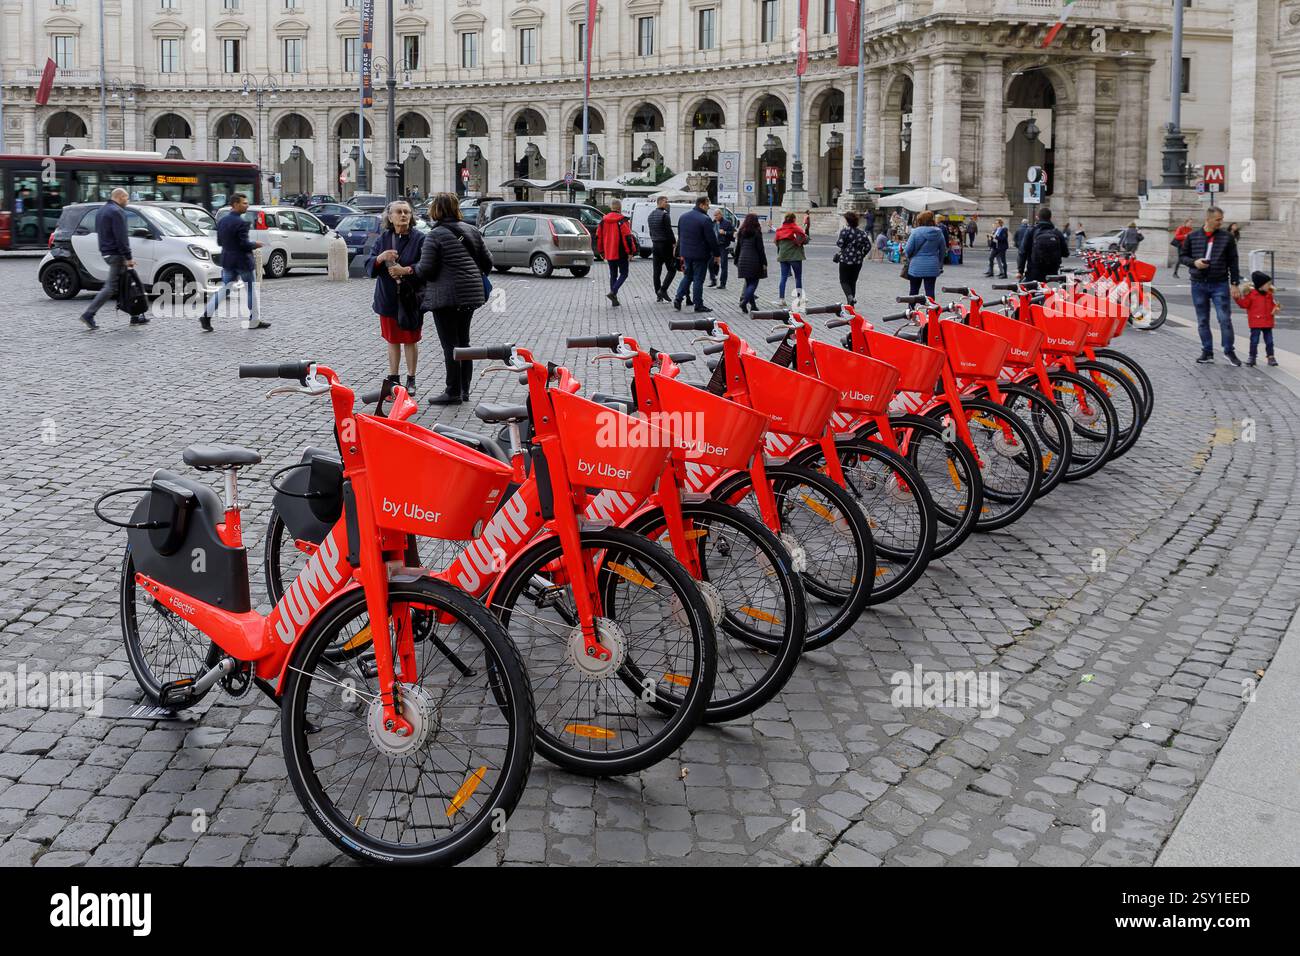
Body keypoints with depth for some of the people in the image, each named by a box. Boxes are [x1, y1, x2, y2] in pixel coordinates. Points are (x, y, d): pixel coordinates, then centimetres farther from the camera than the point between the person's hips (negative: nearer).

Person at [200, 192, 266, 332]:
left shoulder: (222, 221, 6)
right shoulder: (241, 223, -19)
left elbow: (219, 242, 11)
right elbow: (244, 244, -22)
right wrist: (256, 245, -5)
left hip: (227, 260, 7)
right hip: (242, 261, -7)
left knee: (224, 289, 9)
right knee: (251, 291, 7)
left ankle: (207, 315, -3)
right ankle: (254, 321, 15)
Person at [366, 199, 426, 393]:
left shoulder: (419, 239, -6)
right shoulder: (383, 239, 5)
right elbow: (369, 266, 2)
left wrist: (405, 270, -24)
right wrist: (380, 257, -19)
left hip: (411, 298, -3)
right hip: (388, 297, 3)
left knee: (410, 340, 5)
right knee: (392, 340, 12)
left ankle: (411, 379, 15)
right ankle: (393, 378, 21)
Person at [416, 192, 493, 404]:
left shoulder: (435, 236, -12)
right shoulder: (471, 231, 9)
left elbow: (426, 270, -15)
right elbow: (487, 261, 11)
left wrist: (413, 269, 5)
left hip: (446, 297, -7)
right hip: (471, 295, 7)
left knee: (450, 345, -1)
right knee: (463, 342, 15)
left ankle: (453, 393, 3)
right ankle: (464, 390, 19)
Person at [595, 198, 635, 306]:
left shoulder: (603, 221, 7)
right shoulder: (622, 221, -11)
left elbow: (598, 237, 12)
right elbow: (627, 237, -16)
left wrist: (601, 252, 20)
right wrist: (630, 252, -9)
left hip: (609, 254, 6)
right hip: (621, 253, -6)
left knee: (613, 274, 15)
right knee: (623, 274, 3)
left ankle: (614, 298, 12)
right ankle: (613, 292, -16)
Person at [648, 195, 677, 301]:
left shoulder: (651, 215, 13)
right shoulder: (664, 214, -13)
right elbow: (669, 230, -16)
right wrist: (674, 242, -11)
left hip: (655, 245, 8)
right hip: (665, 245, -8)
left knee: (657, 271, 7)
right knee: (672, 269, -2)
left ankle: (658, 295, 8)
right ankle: (663, 290, -13)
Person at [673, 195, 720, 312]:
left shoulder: (683, 216, 8)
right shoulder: (705, 220, -17)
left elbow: (680, 236, 16)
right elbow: (711, 239, -15)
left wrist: (681, 253, 22)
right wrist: (716, 254, -5)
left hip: (686, 253, 7)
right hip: (699, 254, -7)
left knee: (687, 276, 18)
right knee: (698, 279, 0)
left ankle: (678, 298, 7)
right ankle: (698, 305, 4)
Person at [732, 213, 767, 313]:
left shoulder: (741, 232, 9)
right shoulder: (756, 233, -8)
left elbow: (737, 248, 13)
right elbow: (760, 249, -9)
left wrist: (737, 262, 20)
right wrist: (764, 263, -5)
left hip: (743, 261, 6)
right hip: (754, 261, -6)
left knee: (748, 282, 13)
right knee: (754, 283, -1)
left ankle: (753, 304, 15)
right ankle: (744, 302, -17)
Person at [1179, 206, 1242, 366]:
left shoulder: (1227, 236, 1)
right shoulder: (1192, 236, 2)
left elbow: (1233, 261, 3)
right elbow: (1182, 255, 10)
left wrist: (1235, 282, 0)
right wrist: (1194, 262, -11)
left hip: (1220, 284, -1)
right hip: (1198, 285, 2)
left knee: (1225, 319, -3)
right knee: (1202, 321, 8)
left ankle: (1229, 351, 10)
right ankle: (1207, 353, 17)